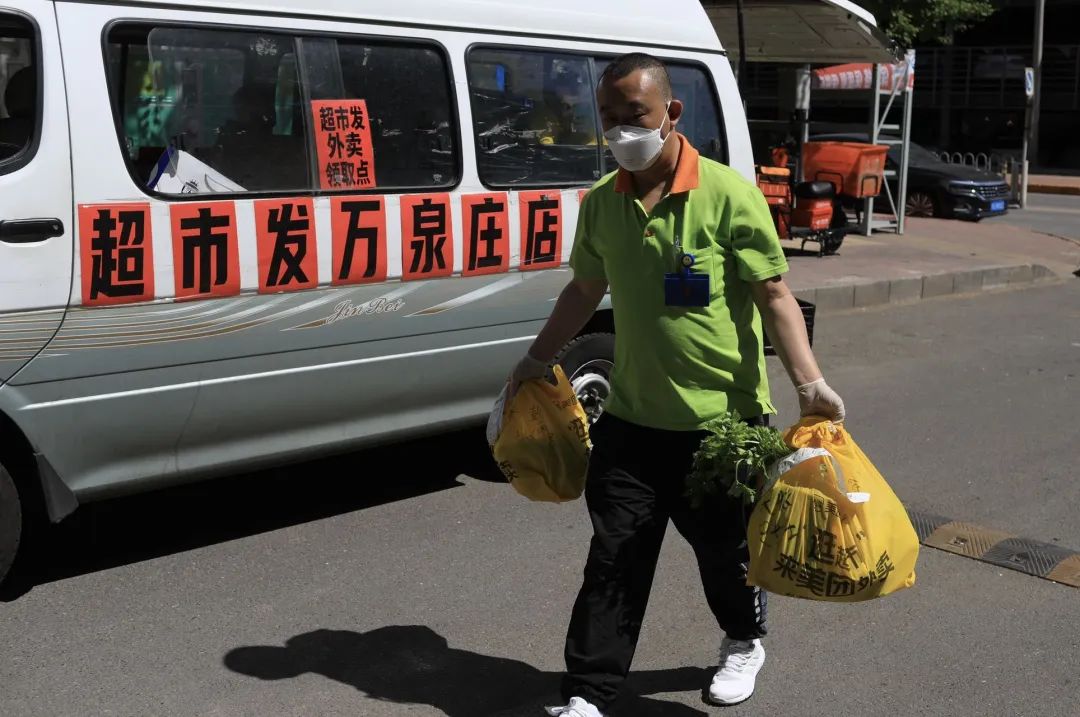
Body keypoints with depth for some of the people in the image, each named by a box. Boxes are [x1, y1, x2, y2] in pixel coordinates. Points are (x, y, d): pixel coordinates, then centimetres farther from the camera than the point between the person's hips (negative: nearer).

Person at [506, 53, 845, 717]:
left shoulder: (728, 195, -13)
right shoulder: (602, 202, 2)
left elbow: (774, 296, -11)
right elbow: (585, 291, 17)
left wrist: (810, 383, -21)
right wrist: (538, 359, 19)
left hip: (722, 420, -3)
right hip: (631, 420, 4)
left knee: (725, 549, 15)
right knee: (614, 561, 6)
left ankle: (744, 644, 45)